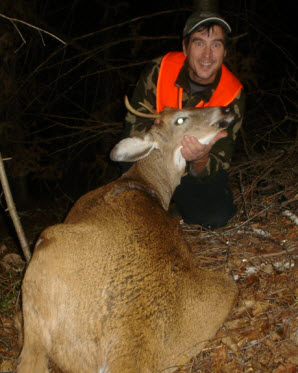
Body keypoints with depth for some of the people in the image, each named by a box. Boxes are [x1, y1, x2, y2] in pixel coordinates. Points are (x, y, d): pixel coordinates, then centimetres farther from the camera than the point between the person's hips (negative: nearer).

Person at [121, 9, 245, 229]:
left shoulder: (233, 95, -19)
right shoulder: (158, 71, -20)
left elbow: (219, 163, -22)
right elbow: (134, 126, -21)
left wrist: (200, 160, -48)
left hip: (198, 167, 1)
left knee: (216, 217, -21)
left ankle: (175, 200, 11)